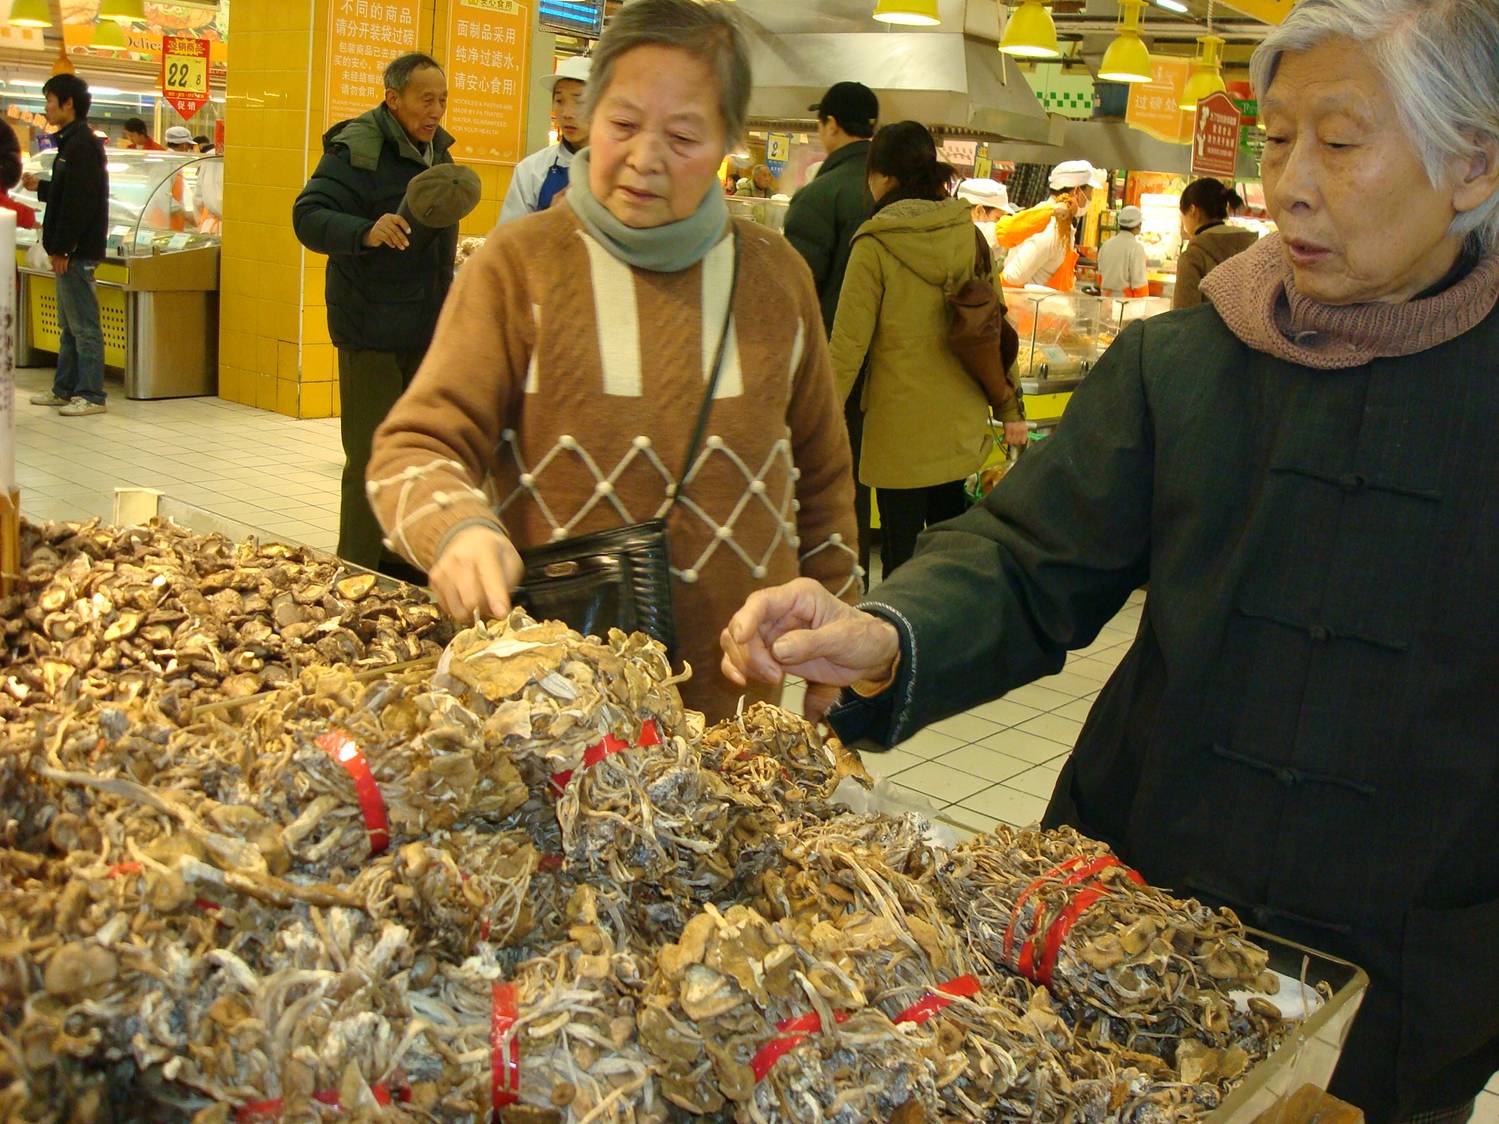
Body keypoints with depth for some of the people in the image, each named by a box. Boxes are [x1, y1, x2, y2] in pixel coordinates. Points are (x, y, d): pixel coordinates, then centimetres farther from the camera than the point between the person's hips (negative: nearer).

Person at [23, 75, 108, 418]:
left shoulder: (82, 145, -15)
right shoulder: (73, 141, 16)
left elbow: (79, 202, -21)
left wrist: (61, 248, -20)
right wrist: (40, 187, 19)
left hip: (77, 251, -11)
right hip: (70, 251, 11)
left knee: (83, 326, -6)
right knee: (69, 325, 15)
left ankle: (91, 395, -1)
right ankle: (65, 389, 23)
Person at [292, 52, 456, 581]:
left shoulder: (436, 150, 14)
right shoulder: (356, 150, -13)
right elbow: (309, 216, -22)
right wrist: (366, 232, -38)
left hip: (426, 329, 9)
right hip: (372, 330, -8)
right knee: (371, 456, -6)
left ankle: (400, 559, 27)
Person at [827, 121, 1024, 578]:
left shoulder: (874, 247, -11)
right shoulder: (969, 235, 3)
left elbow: (849, 346, -12)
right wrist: (1009, 407, 15)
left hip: (900, 426, -5)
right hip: (961, 420, 5)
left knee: (901, 547, 3)